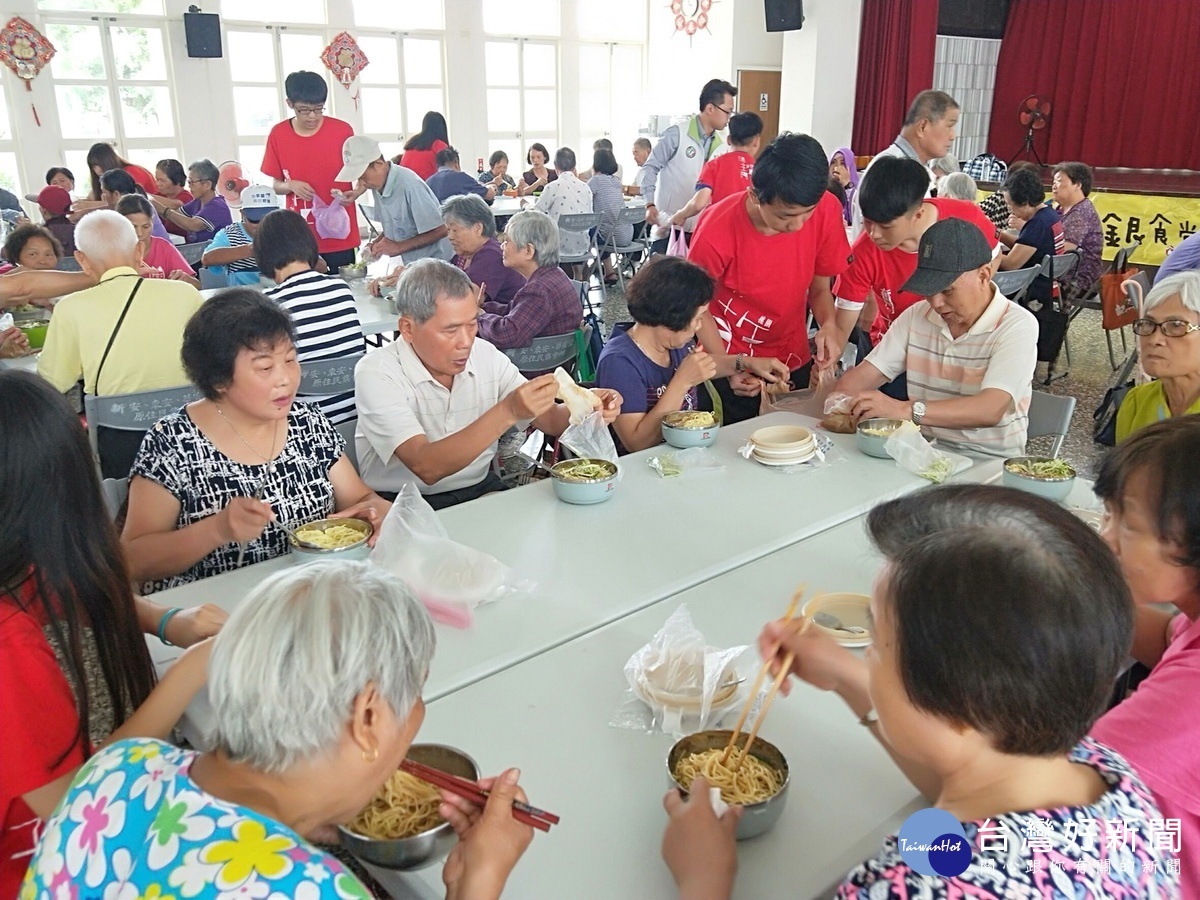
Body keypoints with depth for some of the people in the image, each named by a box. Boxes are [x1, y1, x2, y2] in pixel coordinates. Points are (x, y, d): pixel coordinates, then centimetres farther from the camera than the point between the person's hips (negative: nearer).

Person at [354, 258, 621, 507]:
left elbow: (550, 419, 5)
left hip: (480, 490, 6)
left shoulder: (487, 356, 0)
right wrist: (507, 412, -35)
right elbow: (426, 467, -27)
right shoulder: (376, 373, -15)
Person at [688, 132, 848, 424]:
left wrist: (830, 326, -23)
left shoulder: (826, 210, -18)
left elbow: (819, 288, -4)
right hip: (731, 365, -3)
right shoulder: (717, 231, -26)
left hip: (793, 362, 3)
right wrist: (731, 366, -18)